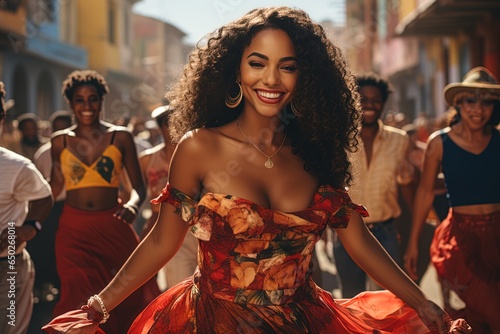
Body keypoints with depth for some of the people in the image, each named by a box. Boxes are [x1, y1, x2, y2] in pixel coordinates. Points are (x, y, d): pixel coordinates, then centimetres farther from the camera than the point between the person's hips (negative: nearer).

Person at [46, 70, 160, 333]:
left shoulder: (121, 137, 0)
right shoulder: (60, 141, 5)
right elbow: (55, 185, 14)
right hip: (73, 231, 1)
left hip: (113, 228, -1)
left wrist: (133, 204, -20)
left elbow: (138, 185, 0)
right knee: (80, 302, -1)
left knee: (131, 296, -4)